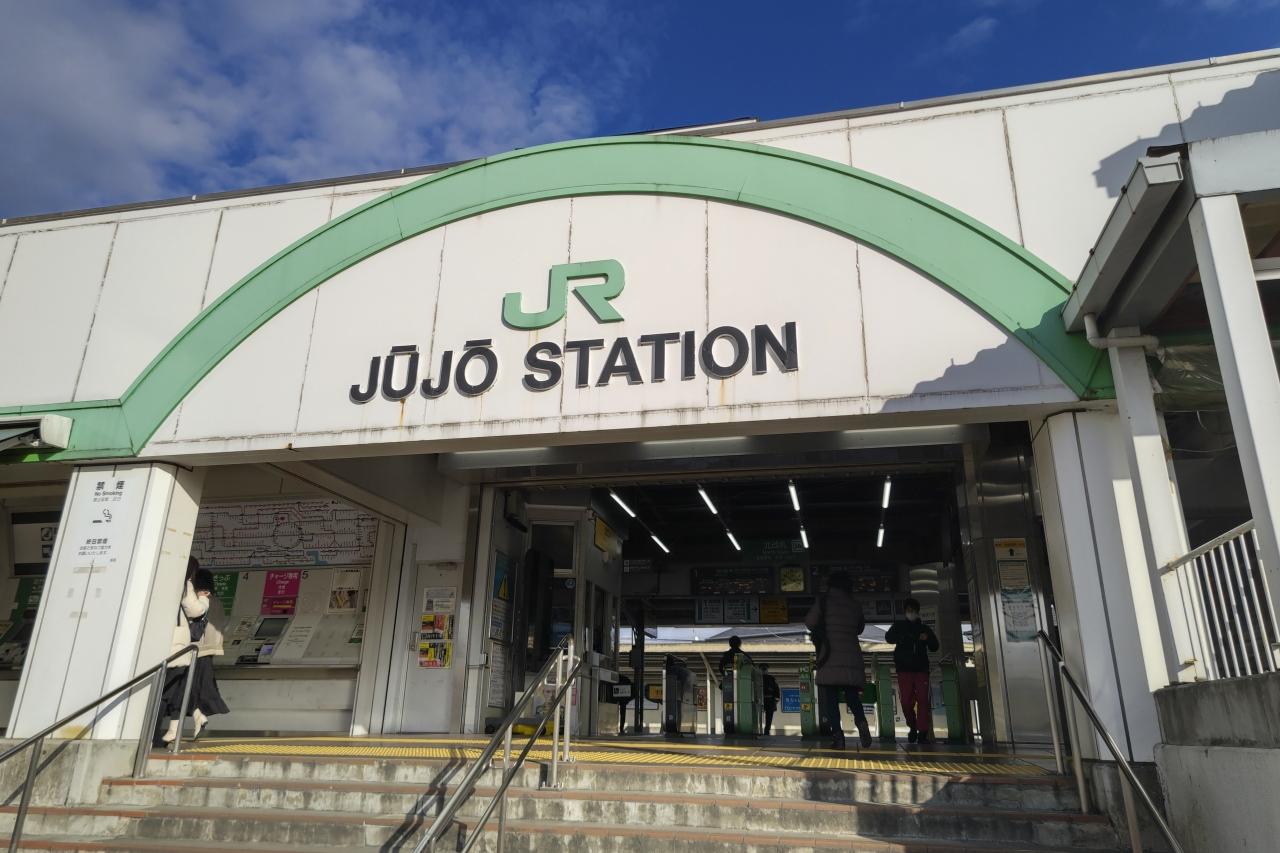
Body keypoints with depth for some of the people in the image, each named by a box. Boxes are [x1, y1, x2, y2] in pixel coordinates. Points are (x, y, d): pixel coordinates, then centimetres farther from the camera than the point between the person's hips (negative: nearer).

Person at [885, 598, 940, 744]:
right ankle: (912, 727, 18)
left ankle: (923, 732, -7)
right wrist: (903, 638, -25)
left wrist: (927, 639, -7)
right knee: (906, 701, -5)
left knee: (923, 700, -9)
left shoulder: (924, 628, 14)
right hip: (904, 669, -1)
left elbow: (934, 647, 15)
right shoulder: (899, 626, 10)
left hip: (921, 668, 1)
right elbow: (888, 637, -6)